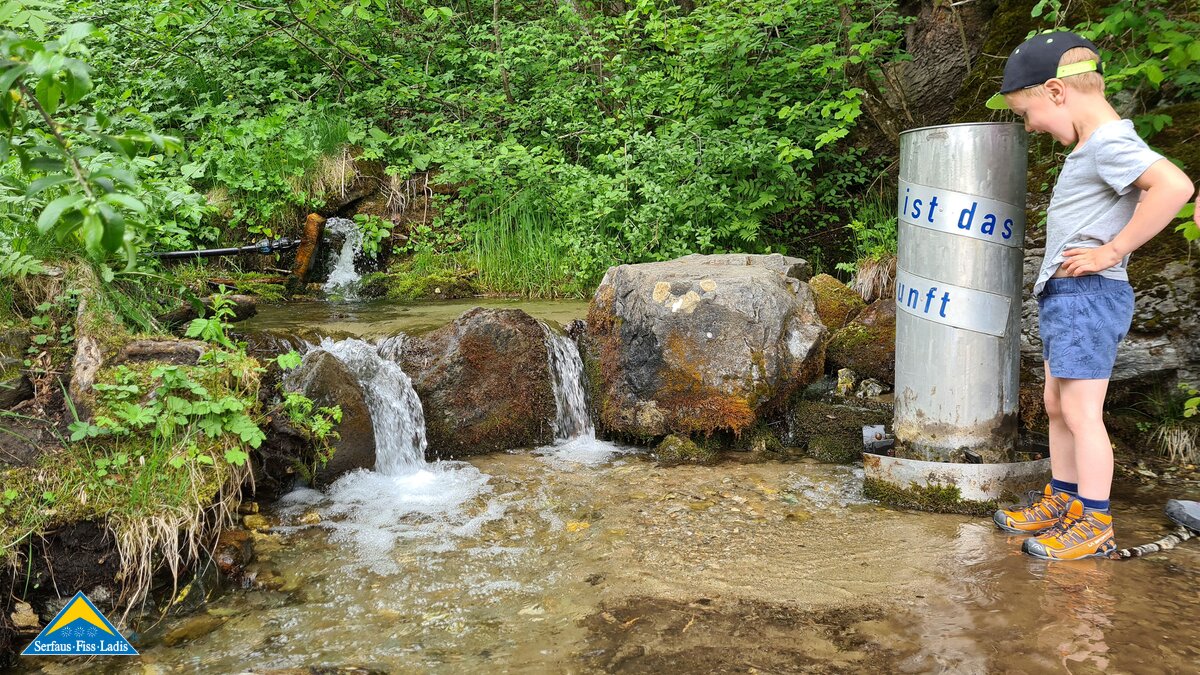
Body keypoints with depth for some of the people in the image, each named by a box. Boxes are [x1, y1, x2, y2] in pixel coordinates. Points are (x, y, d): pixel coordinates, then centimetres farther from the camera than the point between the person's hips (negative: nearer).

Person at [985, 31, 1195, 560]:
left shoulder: (1108, 142, -15)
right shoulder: (1090, 145, 15)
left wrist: (1112, 251, -25)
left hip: (1088, 294, -10)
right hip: (1062, 296, 10)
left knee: (1080, 411, -6)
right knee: (1057, 406, 16)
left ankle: (1094, 525, 3)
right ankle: (1062, 502, 26)